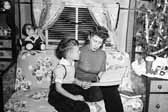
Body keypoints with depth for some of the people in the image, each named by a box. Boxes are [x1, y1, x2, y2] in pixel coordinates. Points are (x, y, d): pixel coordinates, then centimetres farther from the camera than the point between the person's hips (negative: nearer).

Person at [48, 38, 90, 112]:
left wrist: (81, 83, 1)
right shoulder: (60, 68, -19)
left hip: (69, 90, 8)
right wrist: (74, 97, -23)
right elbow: (58, 88, -21)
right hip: (58, 94, -8)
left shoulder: (71, 63, 6)